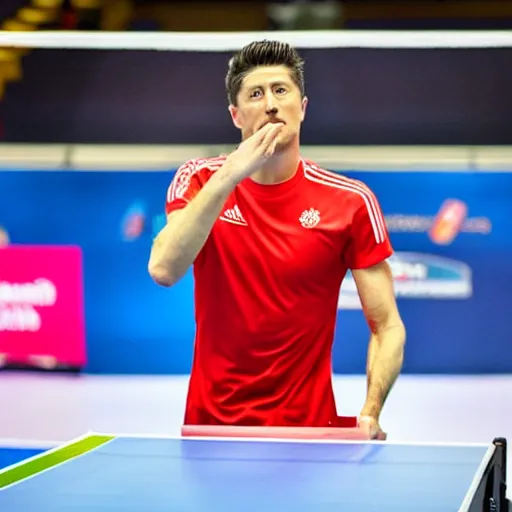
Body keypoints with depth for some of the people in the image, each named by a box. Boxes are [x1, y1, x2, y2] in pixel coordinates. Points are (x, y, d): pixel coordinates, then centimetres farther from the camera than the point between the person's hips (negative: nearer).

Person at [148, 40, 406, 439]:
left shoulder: (350, 202, -5)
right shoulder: (200, 181, -1)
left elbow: (388, 328, -3)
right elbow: (163, 270, -19)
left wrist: (370, 415, -20)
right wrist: (230, 174, -24)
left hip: (308, 427, -1)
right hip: (210, 422, 2)